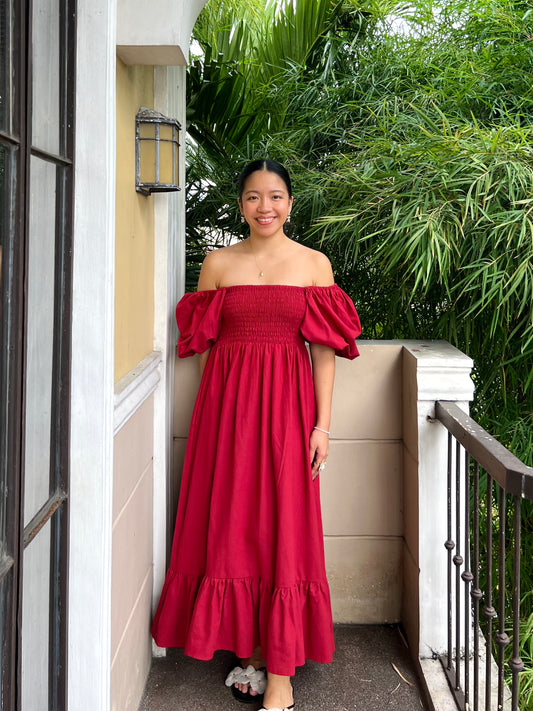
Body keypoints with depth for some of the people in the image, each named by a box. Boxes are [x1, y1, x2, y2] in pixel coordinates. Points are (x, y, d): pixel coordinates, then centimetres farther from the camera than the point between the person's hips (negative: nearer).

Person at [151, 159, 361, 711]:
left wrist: (322, 424, -5)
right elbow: (204, 343, 10)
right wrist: (214, 412, 5)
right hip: (227, 401, 2)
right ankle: (251, 652, 21)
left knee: (284, 527, -3)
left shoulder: (314, 264, 4)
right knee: (232, 526, 5)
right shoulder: (218, 263, 8)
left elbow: (324, 350, 1)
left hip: (286, 403, -1)